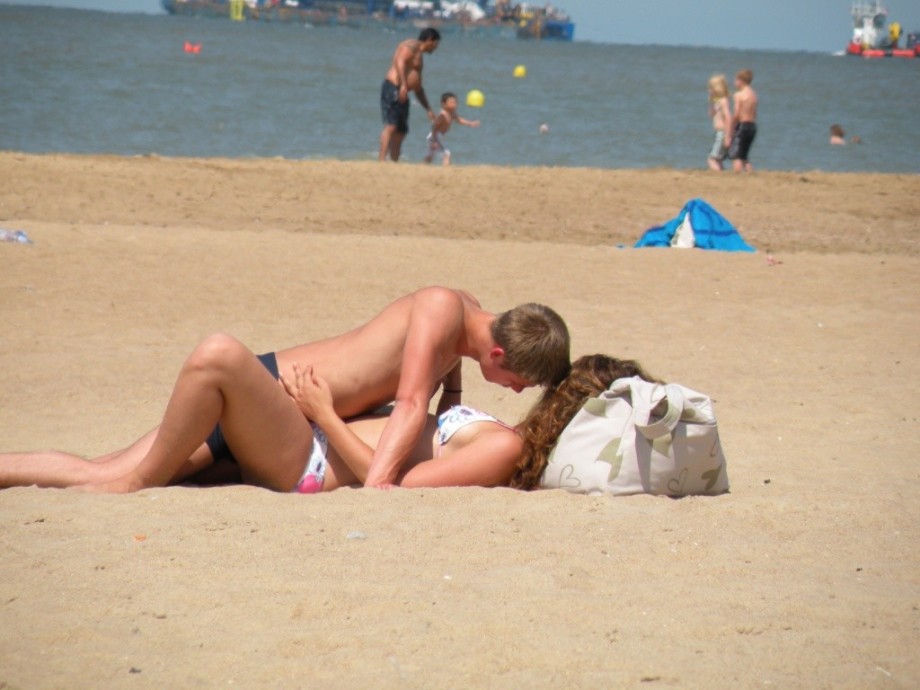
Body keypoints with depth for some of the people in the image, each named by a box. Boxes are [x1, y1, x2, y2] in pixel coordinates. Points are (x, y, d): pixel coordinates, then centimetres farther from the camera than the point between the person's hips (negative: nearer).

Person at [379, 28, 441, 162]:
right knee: (391, 126, -21)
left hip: (401, 94, 10)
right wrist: (403, 85, -29)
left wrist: (428, 110, 32)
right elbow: (400, 61, -20)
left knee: (400, 132, 6)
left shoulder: (418, 55, 28)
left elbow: (418, 89, 33)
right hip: (393, 89, -10)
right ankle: (381, 160, -30)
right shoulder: (412, 45, 0)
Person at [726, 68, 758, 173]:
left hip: (742, 125, -8)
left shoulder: (739, 95, -10)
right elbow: (754, 114, 10)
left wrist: (729, 132, -10)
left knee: (736, 157, -7)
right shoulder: (753, 94, 12)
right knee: (745, 157, 17)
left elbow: (736, 115, -14)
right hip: (753, 125, 8)